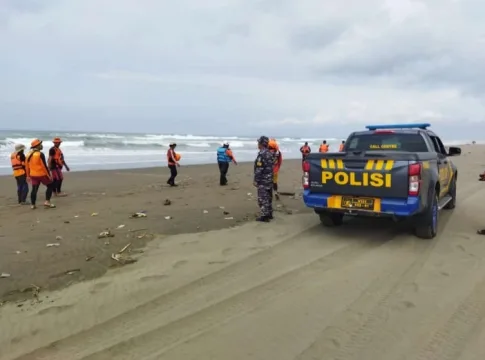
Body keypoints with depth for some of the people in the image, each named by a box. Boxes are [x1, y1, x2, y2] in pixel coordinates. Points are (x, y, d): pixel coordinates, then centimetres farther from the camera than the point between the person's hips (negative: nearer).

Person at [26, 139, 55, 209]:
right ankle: (47, 202, -1)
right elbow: (44, 166, -18)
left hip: (33, 175, 7)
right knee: (50, 186, 7)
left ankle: (33, 205, 14)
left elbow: (27, 166, 13)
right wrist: (49, 175, -13)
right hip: (42, 174, -7)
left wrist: (28, 176, 21)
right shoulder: (40, 154, -16)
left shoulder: (29, 155, 8)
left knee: (34, 189, 12)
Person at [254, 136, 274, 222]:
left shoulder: (262, 153, -18)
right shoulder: (270, 153, 11)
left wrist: (256, 180, -17)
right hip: (269, 179, 9)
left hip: (263, 180, -9)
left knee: (263, 198, -5)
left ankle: (264, 216, -3)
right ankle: (269, 213, 24)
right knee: (268, 197, 16)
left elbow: (259, 168, -21)